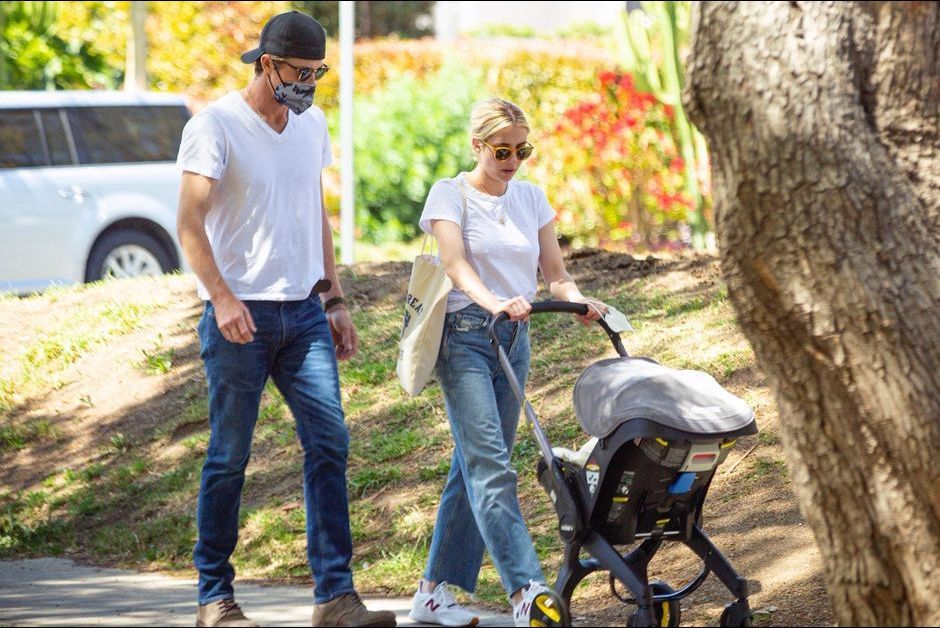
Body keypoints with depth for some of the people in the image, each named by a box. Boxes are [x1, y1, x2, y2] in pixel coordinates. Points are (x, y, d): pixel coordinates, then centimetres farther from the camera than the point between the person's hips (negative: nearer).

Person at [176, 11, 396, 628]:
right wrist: (222, 298, -25)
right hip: (241, 316, -6)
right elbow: (190, 223, -13)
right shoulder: (215, 126, -7)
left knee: (330, 442, -5)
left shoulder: (312, 124, 13)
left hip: (304, 312, 6)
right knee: (229, 457, -1)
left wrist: (335, 300, 17)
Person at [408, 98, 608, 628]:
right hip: (466, 335, -6)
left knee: (476, 466, 7)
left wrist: (578, 299, -14)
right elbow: (456, 263, -18)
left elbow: (554, 273, 9)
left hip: (516, 338, 6)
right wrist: (492, 302, -36)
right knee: (490, 464, -17)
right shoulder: (450, 195, -3)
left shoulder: (531, 197, 13)